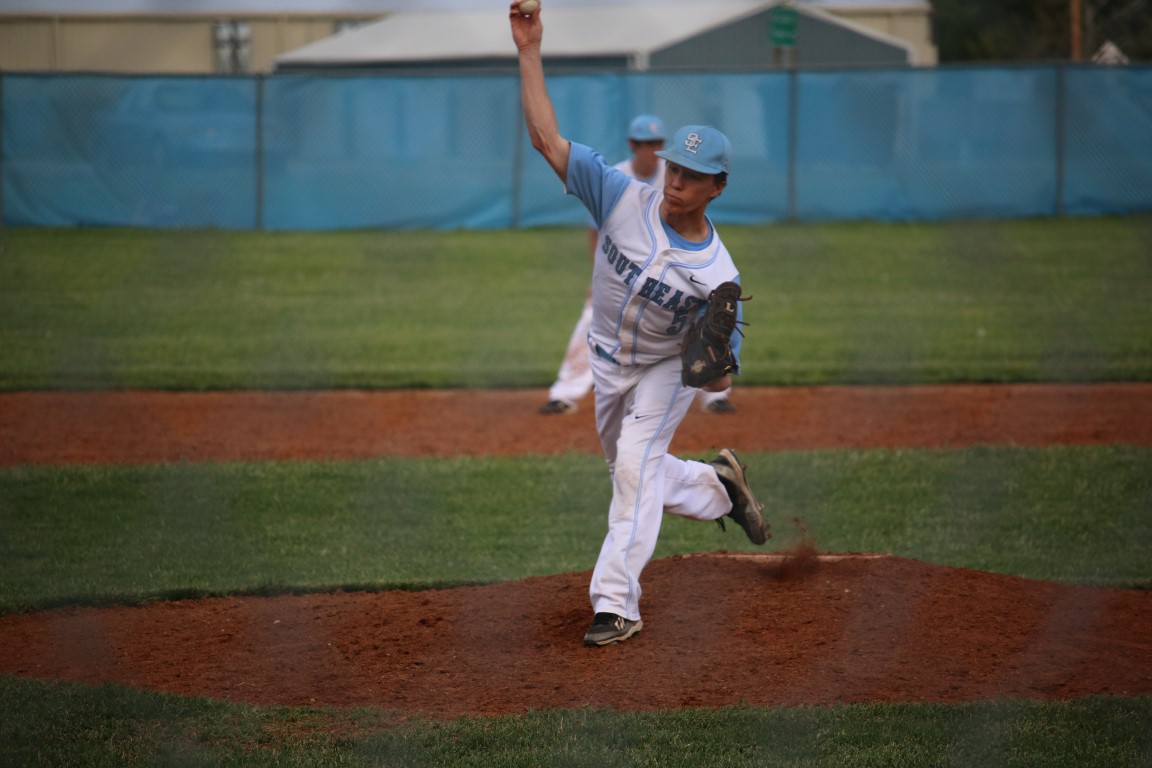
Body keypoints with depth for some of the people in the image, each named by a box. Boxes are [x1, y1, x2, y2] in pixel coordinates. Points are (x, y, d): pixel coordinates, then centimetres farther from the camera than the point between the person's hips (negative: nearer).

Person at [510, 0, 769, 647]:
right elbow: (548, 138, -25)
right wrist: (530, 53, -33)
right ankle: (718, 486, 47)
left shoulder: (719, 276, -27)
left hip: (668, 369, -5)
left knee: (636, 466, -20)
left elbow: (722, 377, -20)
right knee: (634, 472, 19)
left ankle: (616, 602, -16)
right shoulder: (625, 199, -21)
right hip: (608, 363, 5)